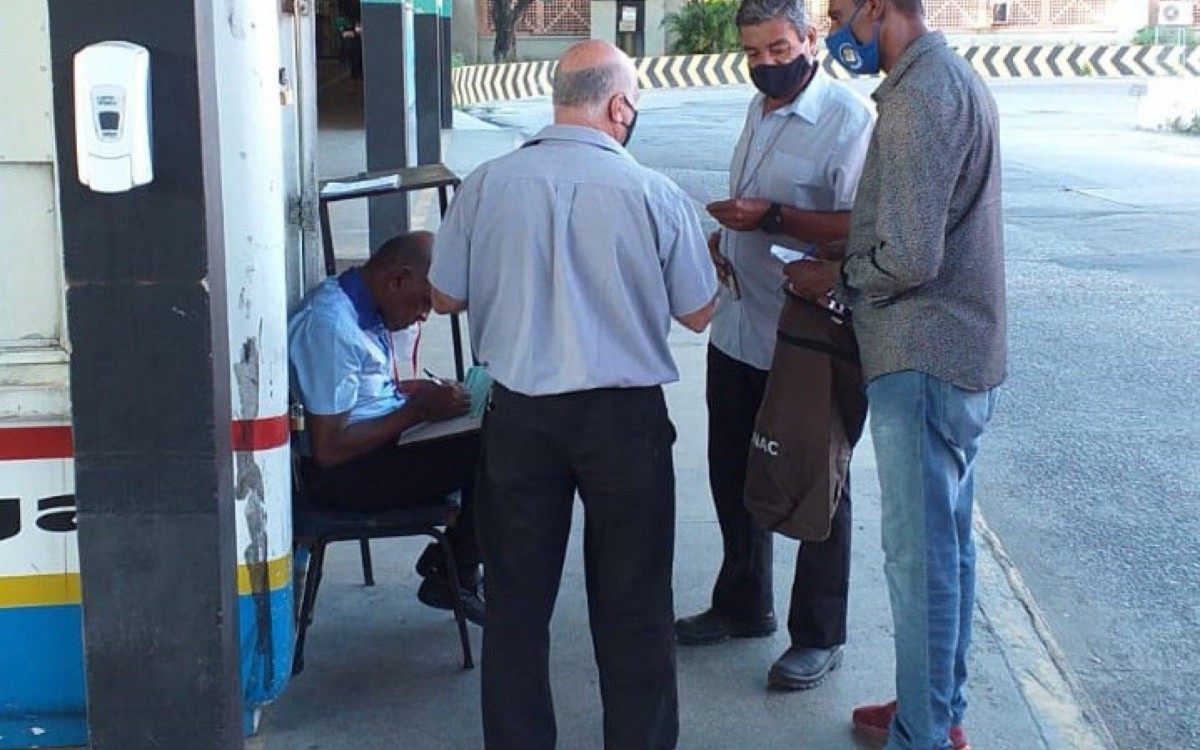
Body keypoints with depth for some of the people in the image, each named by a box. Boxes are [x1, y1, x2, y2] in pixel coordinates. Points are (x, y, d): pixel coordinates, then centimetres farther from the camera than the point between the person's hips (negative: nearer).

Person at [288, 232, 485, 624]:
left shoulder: (368, 309, 8)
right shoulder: (329, 326, -23)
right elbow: (328, 450, -24)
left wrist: (428, 390, 5)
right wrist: (418, 410, -19)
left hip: (386, 444, 10)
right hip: (343, 474, -10)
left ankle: (447, 563, 10)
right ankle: (454, 579, -1)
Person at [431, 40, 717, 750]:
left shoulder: (486, 185, -7)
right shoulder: (655, 194, -12)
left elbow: (446, 298, 3)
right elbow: (698, 313, -2)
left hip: (519, 413, 2)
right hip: (625, 417, -1)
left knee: (517, 596, 15)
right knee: (632, 604, 12)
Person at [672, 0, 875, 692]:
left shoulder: (849, 118, -16)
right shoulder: (761, 109, 11)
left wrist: (771, 217, -27)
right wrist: (723, 236, 4)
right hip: (738, 329, 8)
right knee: (734, 474, 19)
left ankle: (820, 637, 21)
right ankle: (744, 605, 38)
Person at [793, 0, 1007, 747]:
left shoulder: (918, 96, -20)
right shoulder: (953, 77, 13)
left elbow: (909, 258, -25)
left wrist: (836, 277, -7)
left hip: (923, 364, -11)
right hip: (964, 353, 11)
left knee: (919, 555, -1)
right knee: (948, 544, 18)